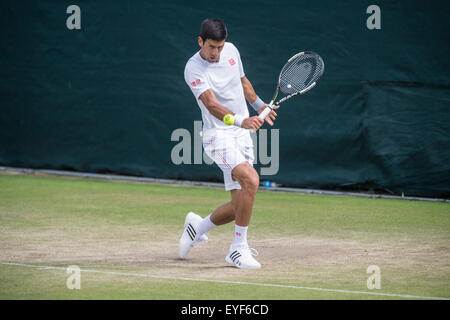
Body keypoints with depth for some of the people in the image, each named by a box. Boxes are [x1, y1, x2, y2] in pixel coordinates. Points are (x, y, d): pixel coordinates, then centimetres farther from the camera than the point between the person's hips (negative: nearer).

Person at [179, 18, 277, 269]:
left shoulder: (231, 51, 4)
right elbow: (211, 105, -30)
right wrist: (240, 121, -44)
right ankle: (239, 249, -21)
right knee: (251, 179, -30)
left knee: (240, 206, 5)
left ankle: (198, 226, 32)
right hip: (218, 134, -7)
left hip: (242, 135, 7)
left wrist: (259, 105, 29)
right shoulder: (194, 69, -16)